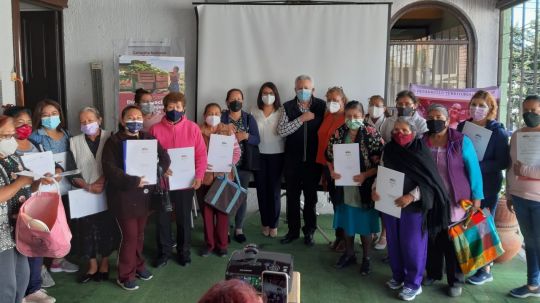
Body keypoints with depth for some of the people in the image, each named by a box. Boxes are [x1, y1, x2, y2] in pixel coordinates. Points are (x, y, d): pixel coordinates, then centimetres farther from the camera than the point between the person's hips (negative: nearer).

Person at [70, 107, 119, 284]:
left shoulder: (110, 138, -2)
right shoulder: (74, 142, 3)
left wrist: (102, 181, -16)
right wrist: (88, 186, -13)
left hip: (108, 192, -1)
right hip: (85, 193, 1)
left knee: (108, 227, 6)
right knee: (88, 228, 5)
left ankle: (104, 262, 24)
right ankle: (92, 265, 20)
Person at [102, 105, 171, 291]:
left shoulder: (148, 139, 6)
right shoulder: (113, 142, -9)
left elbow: (164, 157, 4)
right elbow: (110, 169, -19)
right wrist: (134, 181, -23)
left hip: (144, 194, 5)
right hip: (123, 195, -5)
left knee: (140, 234, 16)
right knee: (130, 235, -2)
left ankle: (138, 265, 36)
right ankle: (125, 275, 14)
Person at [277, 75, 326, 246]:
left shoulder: (321, 106, -1)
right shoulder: (288, 107, 0)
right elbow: (281, 131, -10)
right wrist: (301, 119, -16)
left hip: (313, 159, -1)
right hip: (293, 160, 1)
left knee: (311, 196, 10)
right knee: (292, 196, 9)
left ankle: (309, 231, 24)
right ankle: (293, 230, 24)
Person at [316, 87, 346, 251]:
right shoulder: (327, 117, 10)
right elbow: (323, 141, 12)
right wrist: (324, 169, 13)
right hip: (328, 166, 6)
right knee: (335, 202, 14)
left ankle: (347, 238, 17)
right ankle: (339, 236, 25)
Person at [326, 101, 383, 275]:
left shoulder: (372, 134, -13)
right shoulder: (338, 134, -1)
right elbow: (330, 156, 9)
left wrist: (365, 175, -25)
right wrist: (332, 171, -9)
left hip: (364, 188, -3)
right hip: (345, 186, 4)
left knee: (364, 224, 9)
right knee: (347, 222, 16)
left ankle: (366, 258, 28)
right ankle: (349, 254, 36)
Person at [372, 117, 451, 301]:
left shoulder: (421, 151, -9)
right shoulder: (388, 150, 4)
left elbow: (429, 180, -12)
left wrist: (411, 196, -24)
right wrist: (375, 188, -7)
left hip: (414, 205, -4)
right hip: (390, 204, 4)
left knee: (412, 244, 3)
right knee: (394, 242, 14)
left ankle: (413, 283, 17)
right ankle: (398, 276, 31)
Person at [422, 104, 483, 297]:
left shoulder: (461, 141, -7)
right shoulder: (422, 142, 1)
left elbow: (474, 169, -5)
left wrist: (476, 197, -7)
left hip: (455, 202, -3)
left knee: (453, 241, 6)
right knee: (432, 239, 14)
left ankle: (455, 281, 21)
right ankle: (433, 273, 32)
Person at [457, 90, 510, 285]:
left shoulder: (498, 131, -8)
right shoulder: (462, 127, 4)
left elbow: (503, 162, -13)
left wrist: (476, 166, -23)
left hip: (486, 186, -4)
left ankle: (486, 270, 17)